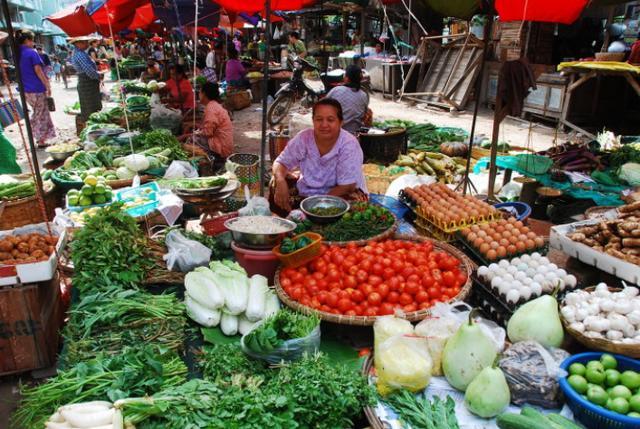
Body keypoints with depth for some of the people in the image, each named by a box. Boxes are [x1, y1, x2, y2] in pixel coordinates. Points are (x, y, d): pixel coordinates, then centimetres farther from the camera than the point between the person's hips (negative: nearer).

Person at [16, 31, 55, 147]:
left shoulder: (18, 54, 11)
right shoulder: (32, 52, -12)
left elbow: (22, 71, 15)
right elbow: (38, 70, -15)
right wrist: (47, 85, -9)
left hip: (25, 89, 8)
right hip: (37, 89, -7)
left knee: (36, 113, 20)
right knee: (42, 114, 2)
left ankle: (38, 137, 24)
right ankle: (41, 141, 6)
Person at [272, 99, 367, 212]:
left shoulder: (349, 145, -24)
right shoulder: (304, 138, -13)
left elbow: (346, 187, -24)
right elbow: (281, 162, -4)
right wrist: (280, 181, -28)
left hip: (341, 194, -3)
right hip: (307, 189, 3)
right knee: (276, 184, -13)